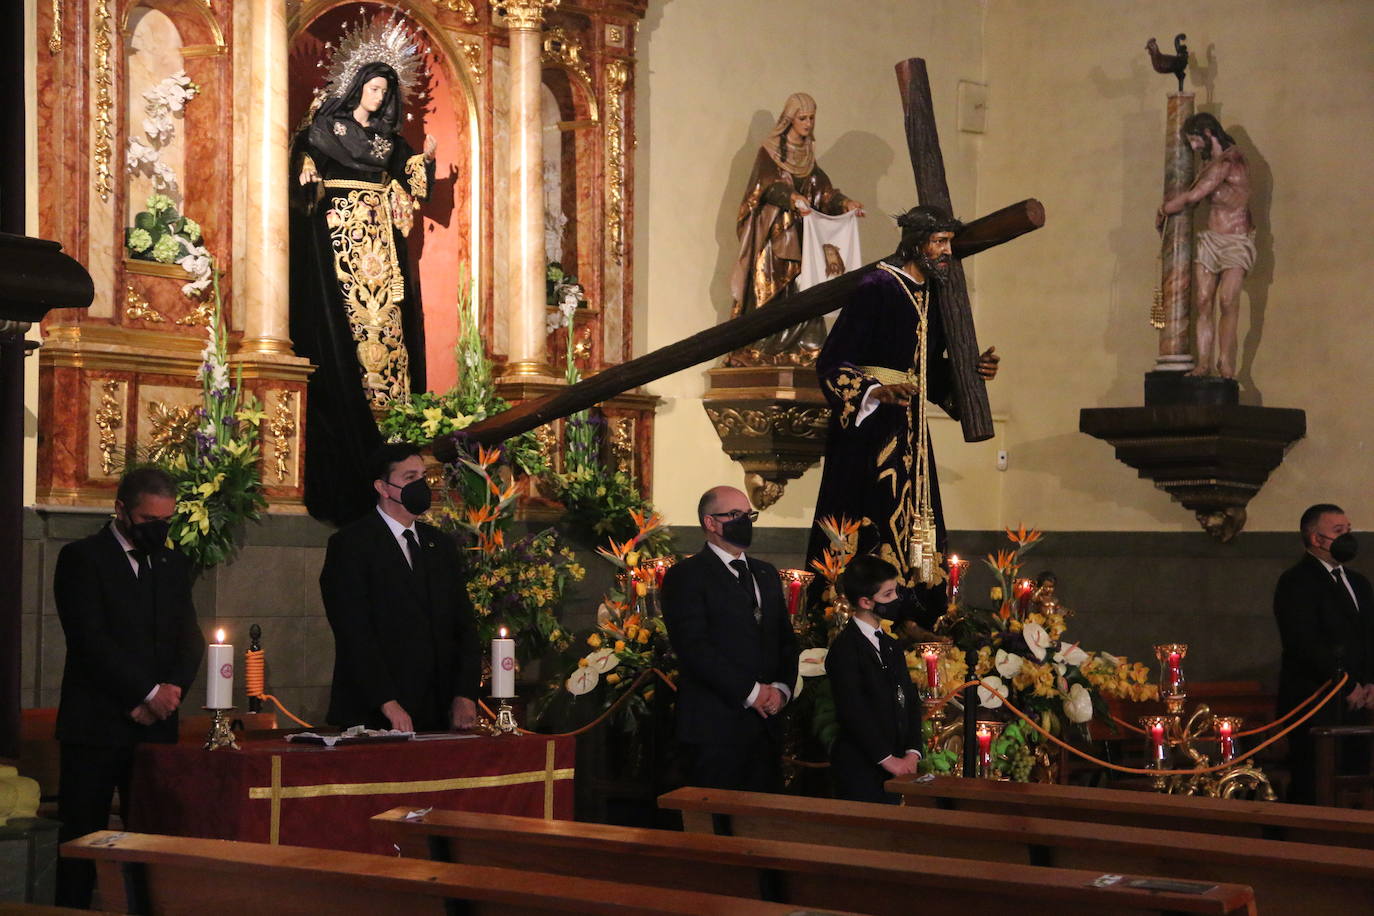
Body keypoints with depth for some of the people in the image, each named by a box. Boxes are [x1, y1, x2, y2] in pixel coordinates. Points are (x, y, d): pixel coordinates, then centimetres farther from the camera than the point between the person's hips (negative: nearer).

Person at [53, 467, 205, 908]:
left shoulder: (173, 564, 16)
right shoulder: (82, 558, -2)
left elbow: (190, 639, 11)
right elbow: (90, 640, -11)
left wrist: (169, 693, -7)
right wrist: (149, 692, -14)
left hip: (156, 723, 5)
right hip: (96, 724, -5)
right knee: (83, 837, -3)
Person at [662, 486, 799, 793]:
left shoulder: (766, 574, 20)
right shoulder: (686, 576, -4)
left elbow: (786, 639, 21)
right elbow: (694, 648, -13)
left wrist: (782, 688, 1)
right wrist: (750, 692, -14)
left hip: (766, 720, 7)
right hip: (717, 725, -7)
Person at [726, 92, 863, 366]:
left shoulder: (807, 154, 16)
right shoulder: (769, 150, -3)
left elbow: (823, 189, 12)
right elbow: (769, 185, -16)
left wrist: (845, 202, -6)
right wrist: (793, 198, -33)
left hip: (799, 234, 6)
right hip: (772, 231, -6)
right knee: (768, 289, -11)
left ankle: (798, 349, -3)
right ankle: (756, 351, -11)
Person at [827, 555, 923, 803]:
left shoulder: (890, 646, 17)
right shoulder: (845, 648, -11)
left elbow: (910, 701, 14)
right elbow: (853, 711, -16)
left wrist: (912, 753, 0)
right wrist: (887, 759, -15)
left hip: (894, 771, 7)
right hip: (860, 772, -7)